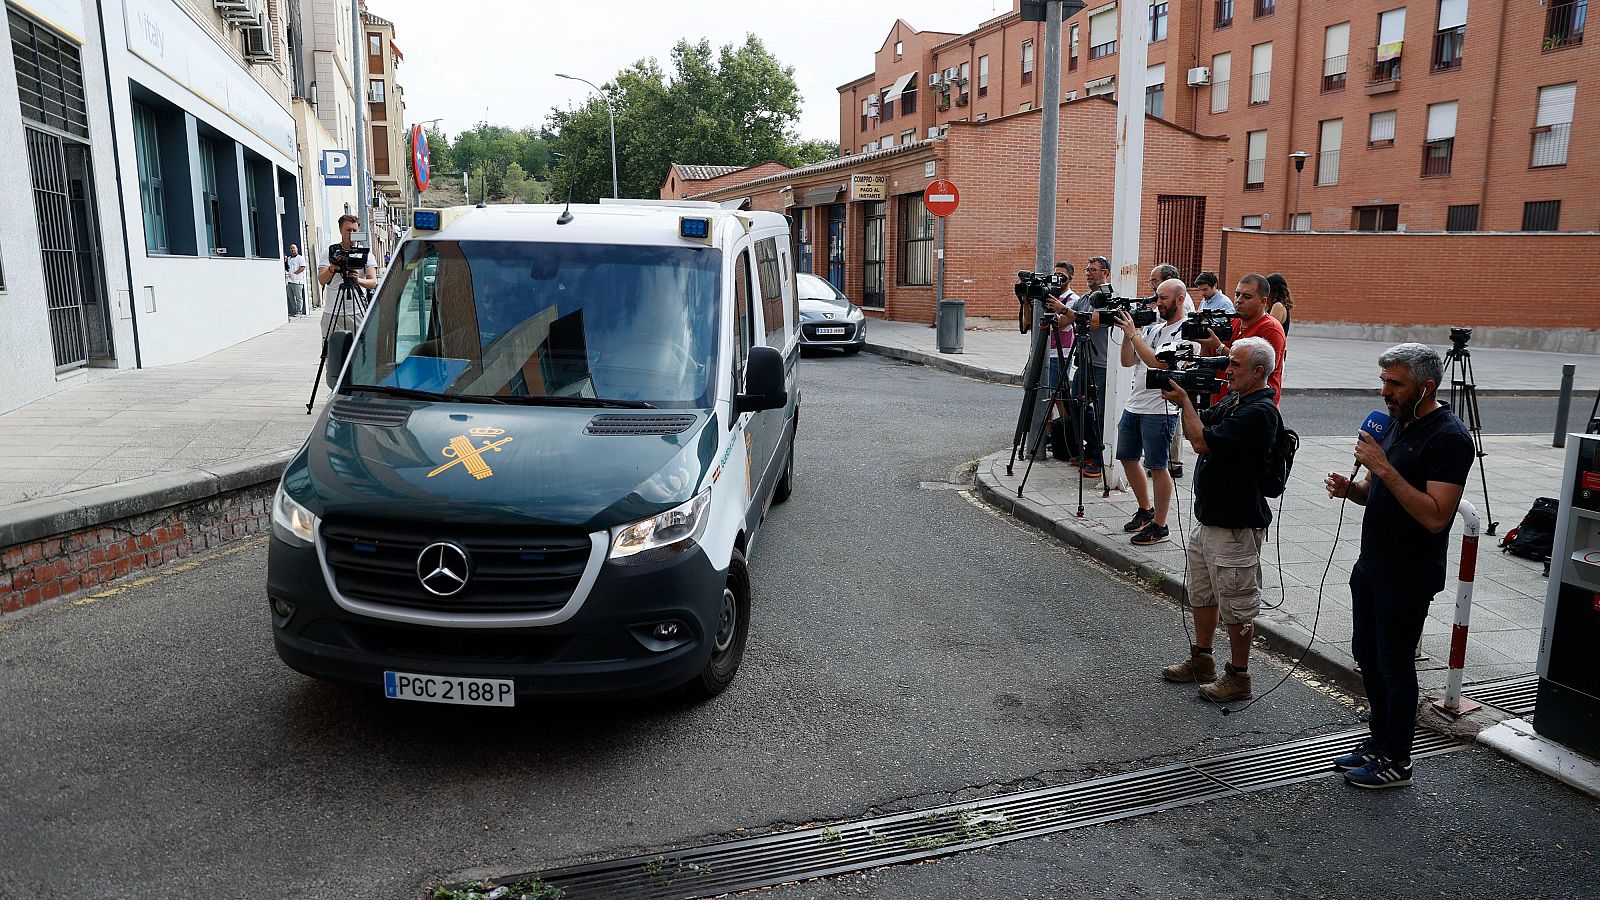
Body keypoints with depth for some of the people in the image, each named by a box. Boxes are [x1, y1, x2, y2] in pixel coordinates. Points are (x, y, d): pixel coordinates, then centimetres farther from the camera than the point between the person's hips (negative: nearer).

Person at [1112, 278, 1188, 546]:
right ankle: (1146, 510, 33)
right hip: (1133, 405, 9)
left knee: (1157, 467, -3)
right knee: (1127, 458, 16)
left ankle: (1159, 525, 7)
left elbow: (1157, 361, -24)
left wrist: (1133, 333, -19)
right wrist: (1127, 333, -2)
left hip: (1160, 410, -9)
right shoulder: (1153, 327, 15)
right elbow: (1127, 361, 11)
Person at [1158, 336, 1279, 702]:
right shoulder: (1232, 401, 10)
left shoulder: (1259, 412, -20)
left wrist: (1184, 401, -12)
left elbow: (1202, 442, -24)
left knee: (1235, 606, 3)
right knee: (1202, 595, 20)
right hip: (1208, 518, 10)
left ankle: (1238, 676, 15)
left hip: (1235, 527, -10)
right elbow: (1195, 431, 15)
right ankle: (1201, 661, 34)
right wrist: (1185, 401, -1)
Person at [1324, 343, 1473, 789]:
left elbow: (1436, 516, -27)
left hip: (1408, 578, -9)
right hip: (1371, 567, 9)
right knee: (1367, 656, 17)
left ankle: (1397, 761, 17)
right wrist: (1350, 488, -3)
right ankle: (1380, 739, 33)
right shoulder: (1398, 422, 9)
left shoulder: (1449, 437, -19)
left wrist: (1384, 468, -29)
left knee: (1395, 666, 3)